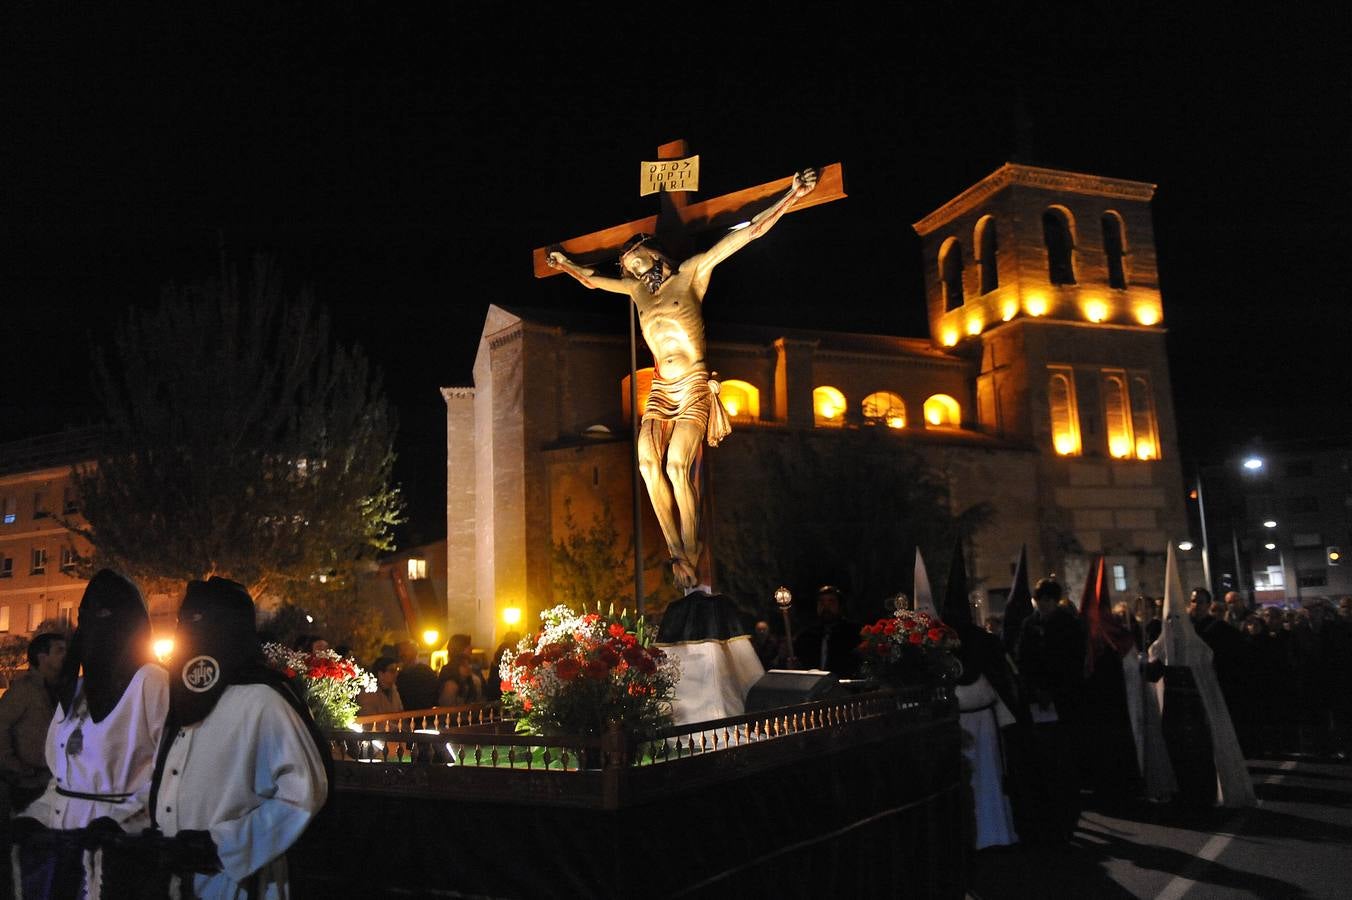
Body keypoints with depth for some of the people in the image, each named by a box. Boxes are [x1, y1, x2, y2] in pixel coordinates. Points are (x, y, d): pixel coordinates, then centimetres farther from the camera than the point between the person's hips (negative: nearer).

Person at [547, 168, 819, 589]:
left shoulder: (690, 274, 5)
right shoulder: (637, 289, 19)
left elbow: (749, 232, 2)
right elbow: (593, 280, 39)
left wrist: (791, 197, 0)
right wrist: (565, 264, 50)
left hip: (694, 387, -5)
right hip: (660, 390, 5)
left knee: (677, 464, -21)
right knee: (649, 462, -19)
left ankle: (690, 553, -12)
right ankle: (676, 551, -17)